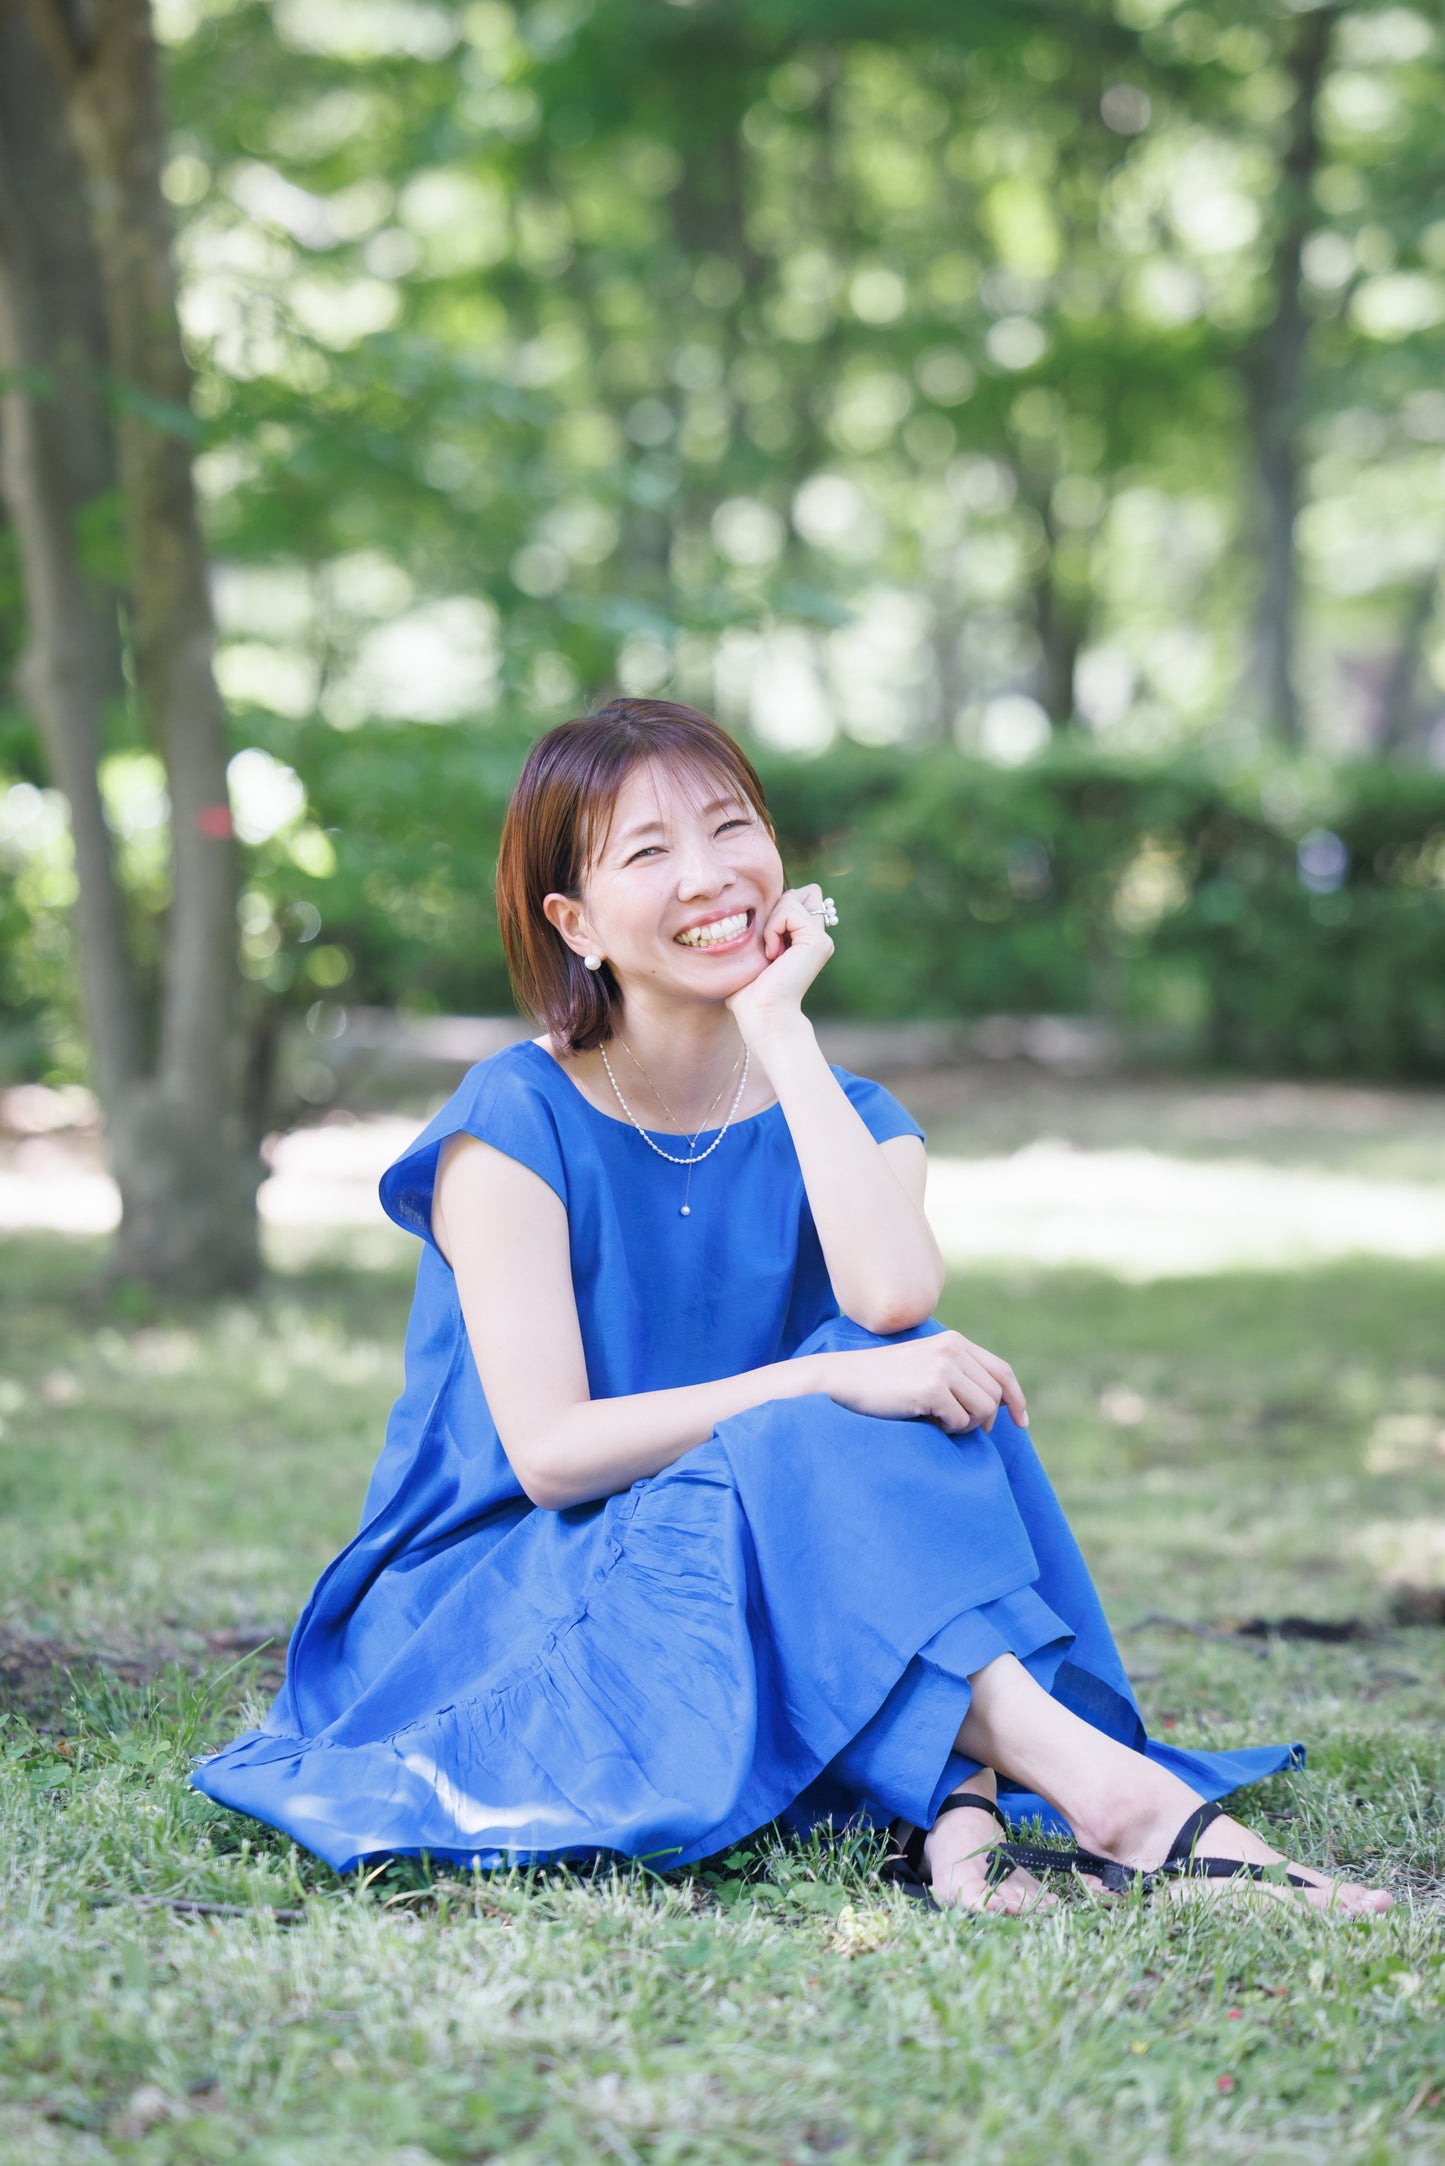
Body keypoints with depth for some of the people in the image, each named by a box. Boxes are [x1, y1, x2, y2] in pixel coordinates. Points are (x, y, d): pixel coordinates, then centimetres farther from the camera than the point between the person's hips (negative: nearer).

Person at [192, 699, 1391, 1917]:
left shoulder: (844, 1119, 4)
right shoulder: (514, 1128, -9)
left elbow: (894, 1298, -22)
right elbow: (547, 1451, -19)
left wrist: (779, 1026, -15)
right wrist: (823, 1386, -29)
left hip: (762, 1592, 5)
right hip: (495, 1610, -4)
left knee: (920, 1377, -23)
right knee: (819, 1449, -32)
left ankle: (954, 1801, -38)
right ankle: (1094, 1780, -42)